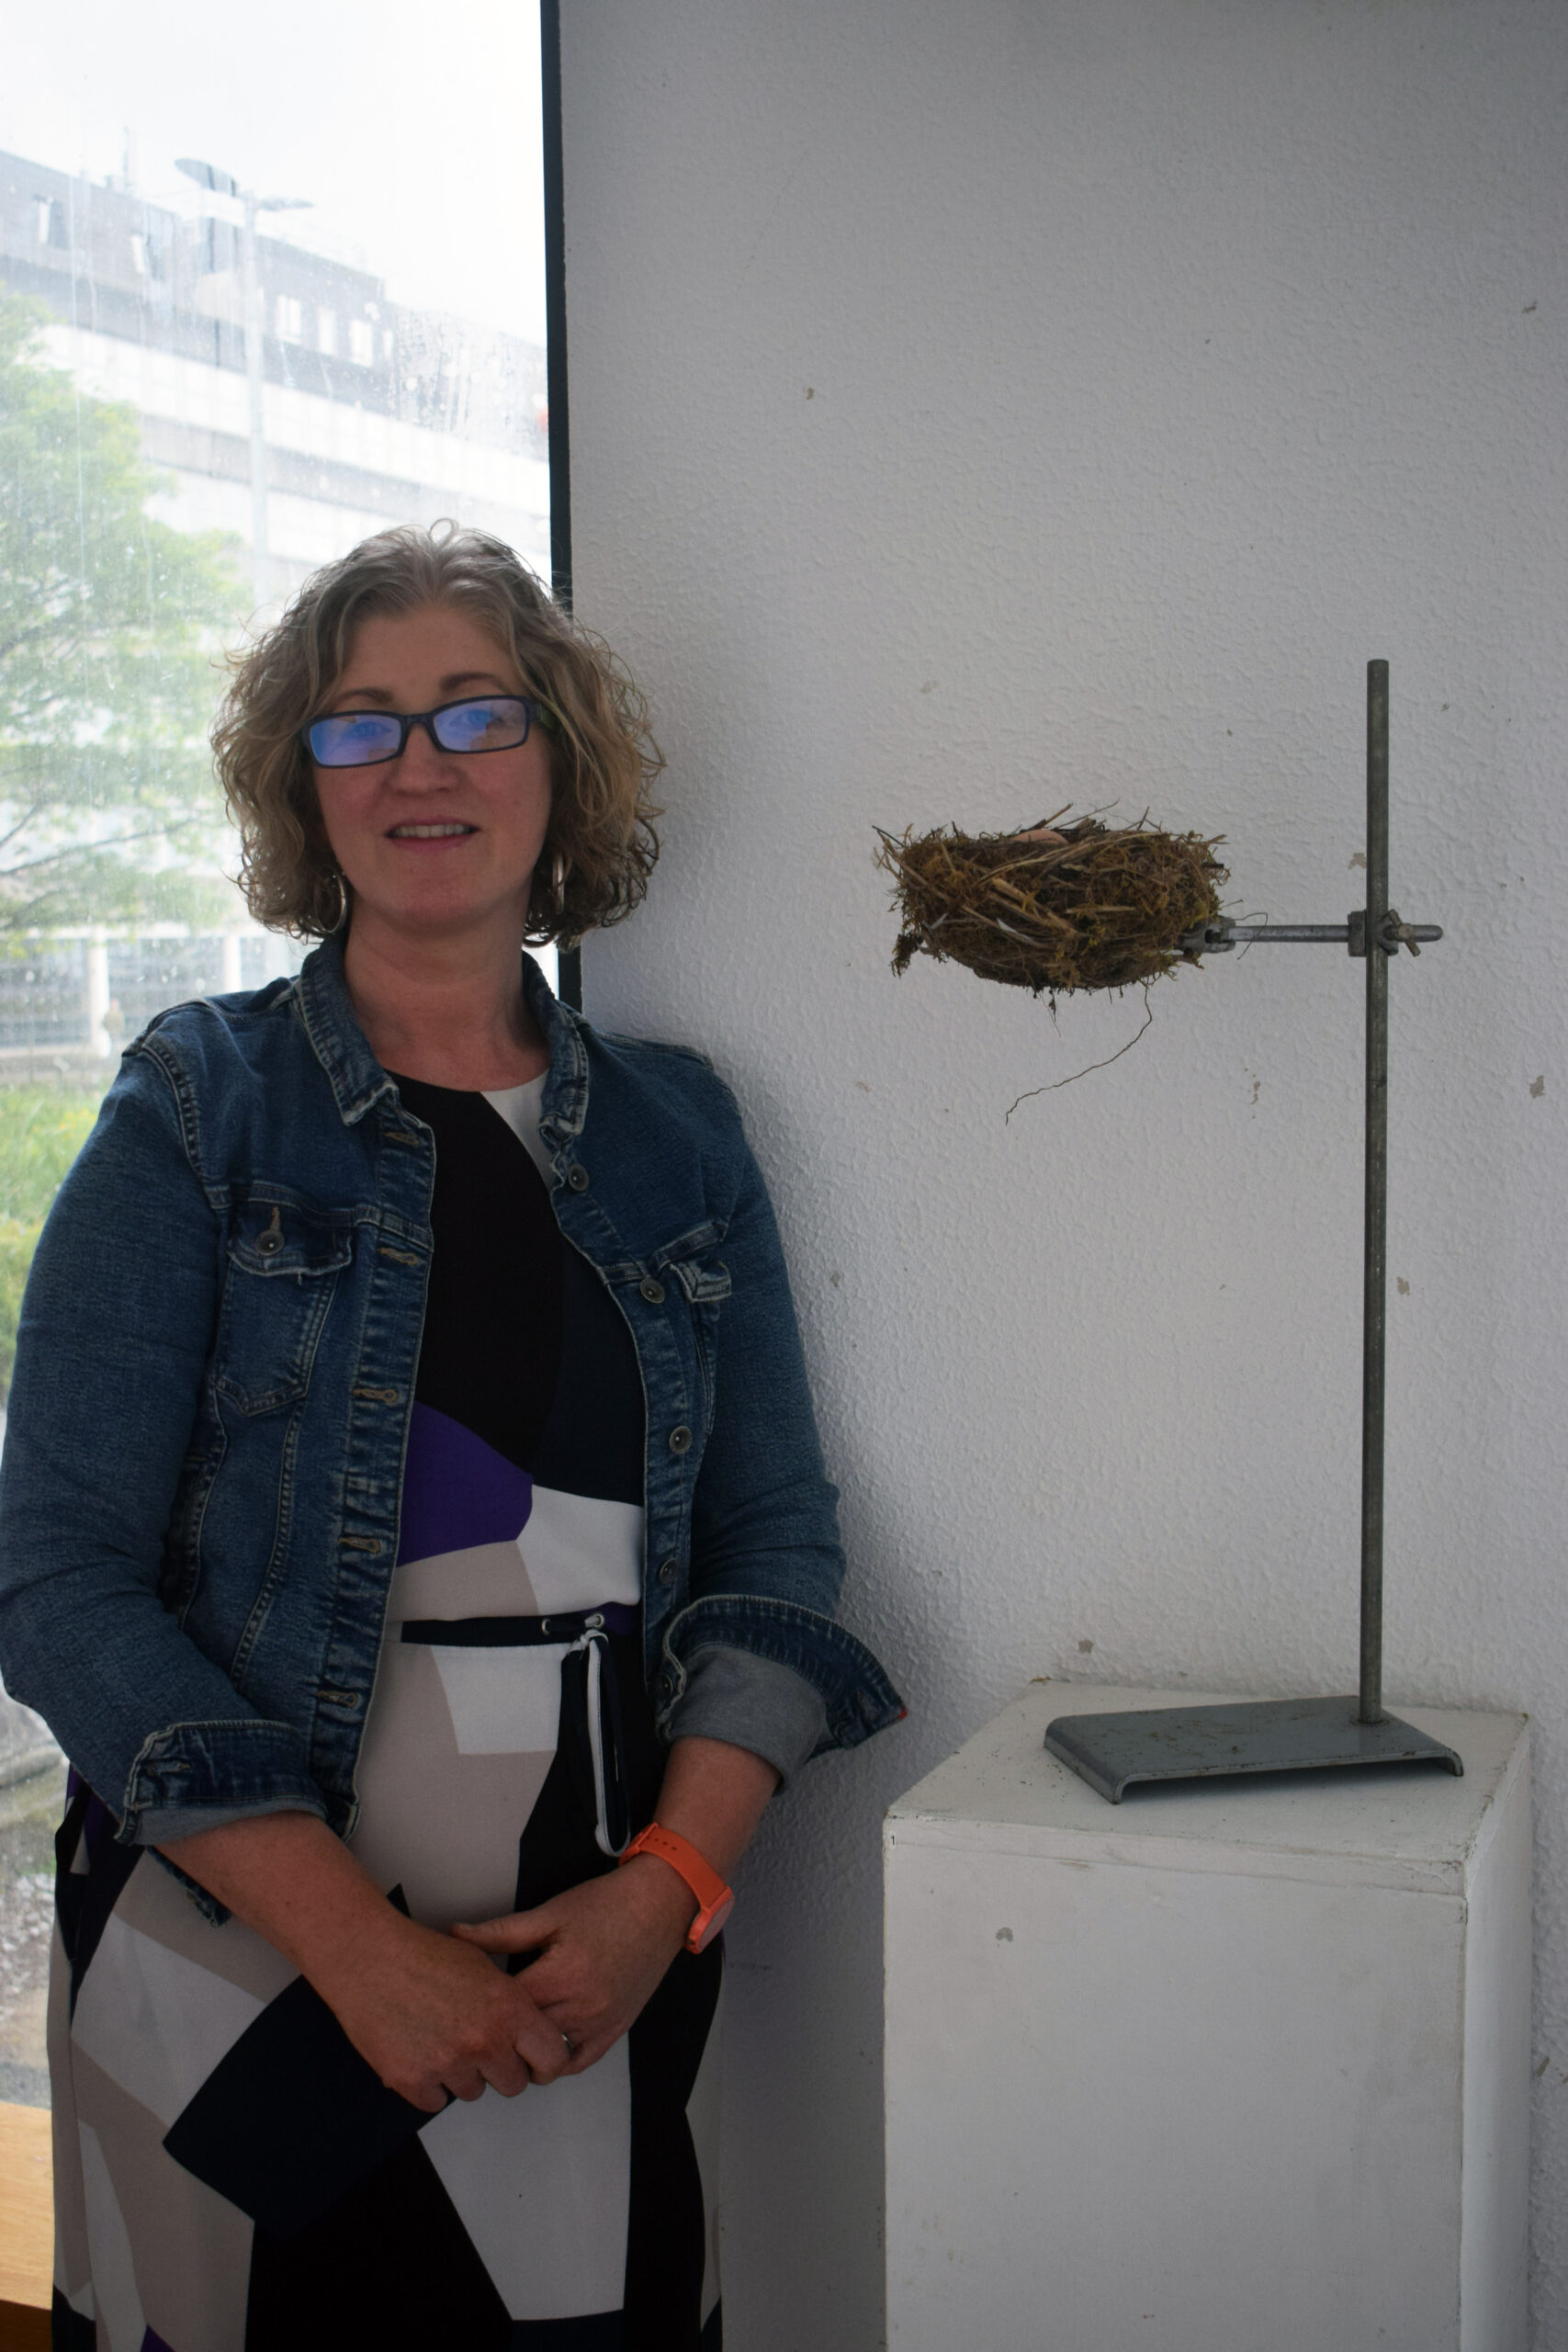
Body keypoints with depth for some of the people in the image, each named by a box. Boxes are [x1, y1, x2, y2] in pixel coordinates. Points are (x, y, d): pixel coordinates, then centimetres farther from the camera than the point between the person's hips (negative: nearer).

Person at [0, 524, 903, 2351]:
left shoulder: (678, 1134, 7)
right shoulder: (200, 1108, -3)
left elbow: (776, 1538, 7)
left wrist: (673, 1881, -9)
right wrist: (357, 1941, -16)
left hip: (603, 1974, 3)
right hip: (243, 1963, -2)